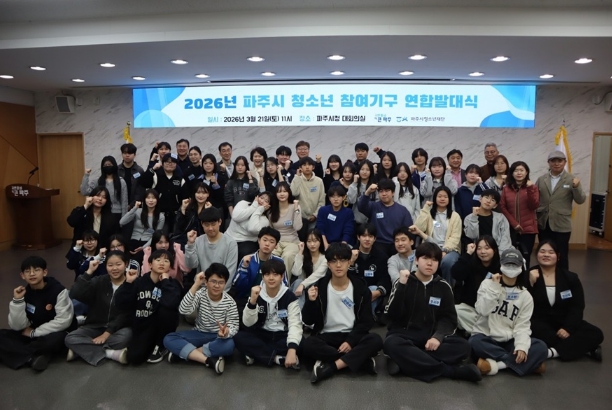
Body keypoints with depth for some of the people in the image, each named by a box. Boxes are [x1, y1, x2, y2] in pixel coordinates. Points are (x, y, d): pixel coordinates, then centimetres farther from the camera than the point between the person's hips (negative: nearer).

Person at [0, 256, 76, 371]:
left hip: (56, 333, -5)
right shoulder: (24, 293, -1)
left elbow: (64, 321, -20)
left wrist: (34, 332, -13)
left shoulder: (58, 290, -16)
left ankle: (20, 354, -13)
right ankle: (34, 357, -25)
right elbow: (17, 326, -7)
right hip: (34, 334, 5)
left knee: (54, 340, -38)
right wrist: (17, 301, -18)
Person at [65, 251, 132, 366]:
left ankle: (82, 349, -20)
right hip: (96, 326, 3)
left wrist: (107, 333, -20)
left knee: (125, 336, -36)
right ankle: (112, 353, -26)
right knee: (70, 338, -23)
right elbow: (75, 294, -13)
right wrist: (89, 272, -18)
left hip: (118, 328, -3)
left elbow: (126, 315, -12)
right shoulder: (99, 282, 3)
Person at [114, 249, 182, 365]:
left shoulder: (172, 284, -8)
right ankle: (151, 345, 12)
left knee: (165, 309, -32)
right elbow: (120, 304, -10)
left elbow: (171, 303, -32)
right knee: (133, 358, -25)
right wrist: (128, 283, -19)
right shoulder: (140, 281, -1)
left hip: (163, 327, -1)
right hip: (142, 327, 1)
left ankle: (161, 346, -7)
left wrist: (165, 281, -23)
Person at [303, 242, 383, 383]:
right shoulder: (319, 287, -4)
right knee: (308, 344, -32)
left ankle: (330, 366, -26)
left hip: (352, 336, 0)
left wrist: (350, 341, -16)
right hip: (327, 336, 0)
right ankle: (362, 360, -23)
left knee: (375, 340, -29)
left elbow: (366, 321, -2)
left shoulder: (360, 288, -3)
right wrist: (311, 301, -23)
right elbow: (308, 321, -4)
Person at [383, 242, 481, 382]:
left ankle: (405, 361, -31)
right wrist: (402, 286, -19)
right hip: (404, 334, -2)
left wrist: (438, 336, -18)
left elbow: (449, 318, 2)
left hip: (431, 337, 2)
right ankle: (454, 370, -31)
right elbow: (393, 315, -9)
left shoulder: (443, 287, 7)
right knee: (392, 344, -36)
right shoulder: (403, 283, 2)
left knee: (462, 346, -25)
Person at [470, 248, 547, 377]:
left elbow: (522, 325, -4)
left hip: (509, 342, 2)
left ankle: (495, 364, -28)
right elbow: (482, 311, -15)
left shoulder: (525, 296, 4)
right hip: (486, 338, -2)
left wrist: (521, 346, -22)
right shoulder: (488, 284, 0)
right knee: (475, 342, -36)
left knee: (540, 347, -24)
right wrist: (494, 288, -18)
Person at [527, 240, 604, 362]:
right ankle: (583, 347, -18)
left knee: (596, 334, -17)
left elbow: (577, 307, -3)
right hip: (539, 322, -4)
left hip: (564, 322, 4)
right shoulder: (528, 276, -7)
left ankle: (554, 352, -29)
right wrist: (530, 283, -28)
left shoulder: (571, 278, 2)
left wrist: (567, 328, -19)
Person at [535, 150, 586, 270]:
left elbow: (580, 200, -7)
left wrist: (576, 187, -23)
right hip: (543, 224, 3)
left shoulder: (572, 180, -2)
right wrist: (536, 211, -6)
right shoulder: (541, 179, 6)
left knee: (561, 256, 5)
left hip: (561, 225, -3)